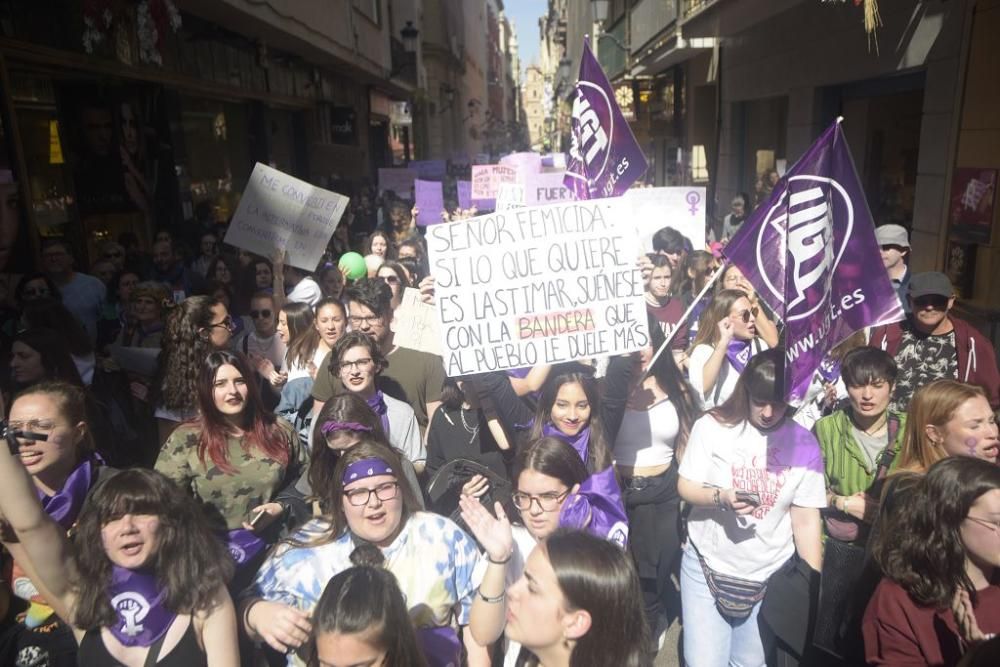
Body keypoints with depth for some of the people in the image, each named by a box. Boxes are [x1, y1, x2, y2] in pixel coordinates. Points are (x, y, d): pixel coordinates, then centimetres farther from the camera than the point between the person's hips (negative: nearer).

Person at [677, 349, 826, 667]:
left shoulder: (803, 445, -5)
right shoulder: (712, 426, -10)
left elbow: (806, 522, -1)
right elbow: (686, 487, -7)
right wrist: (722, 497, -26)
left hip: (770, 577, 2)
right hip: (706, 566, -1)